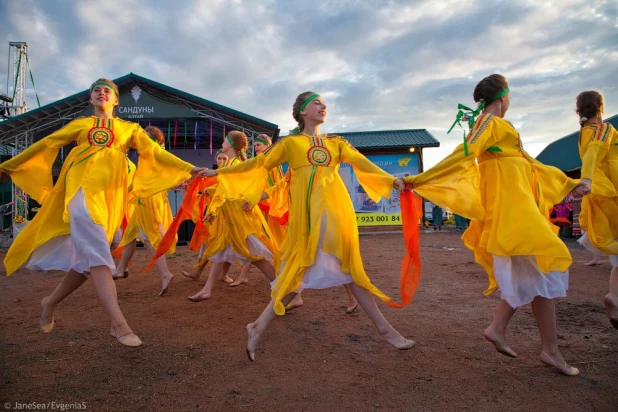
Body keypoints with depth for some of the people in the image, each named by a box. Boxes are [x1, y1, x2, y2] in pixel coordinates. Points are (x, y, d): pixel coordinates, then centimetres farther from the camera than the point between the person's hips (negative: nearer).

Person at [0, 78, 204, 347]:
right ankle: (119, 323, -26)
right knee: (96, 253, -19)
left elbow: (154, 152, 8)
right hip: (82, 187, -2)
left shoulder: (130, 128, 19)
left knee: (88, 257, 2)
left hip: (110, 193, 2)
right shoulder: (79, 124, 19)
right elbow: (45, 145, 22)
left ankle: (50, 303, 28)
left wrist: (189, 168, -5)